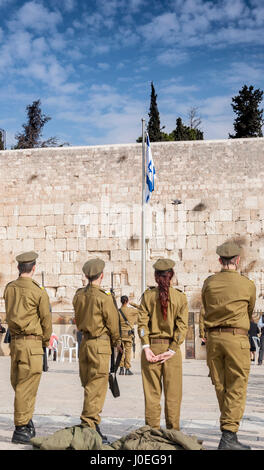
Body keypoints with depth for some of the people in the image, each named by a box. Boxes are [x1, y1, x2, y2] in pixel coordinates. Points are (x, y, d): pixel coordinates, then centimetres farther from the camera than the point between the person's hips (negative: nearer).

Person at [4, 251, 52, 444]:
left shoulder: (9, 288, 5)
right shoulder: (39, 292, -11)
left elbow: (10, 315, 12)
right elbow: (46, 320, -5)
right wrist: (46, 341, 10)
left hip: (14, 341, 6)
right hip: (31, 342, -6)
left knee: (18, 384, 16)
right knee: (27, 386, 0)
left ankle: (26, 420, 27)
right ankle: (21, 428, 4)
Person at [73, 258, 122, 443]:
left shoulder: (78, 295, 6)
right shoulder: (104, 297, -14)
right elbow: (113, 322, -7)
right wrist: (117, 341, 8)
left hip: (84, 342, 7)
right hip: (100, 343, -7)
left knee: (88, 384, 14)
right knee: (97, 386, -3)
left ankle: (91, 423, 21)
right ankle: (89, 425, -4)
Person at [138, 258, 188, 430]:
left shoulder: (148, 295, 0)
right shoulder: (181, 297, 0)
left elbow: (142, 323, -6)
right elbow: (182, 326, -6)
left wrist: (146, 347, -8)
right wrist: (172, 350, -8)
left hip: (151, 347, 1)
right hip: (172, 347, 0)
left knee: (152, 393, 8)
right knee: (173, 394, 8)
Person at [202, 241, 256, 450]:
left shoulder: (209, 283, 5)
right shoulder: (248, 284, -2)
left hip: (213, 337, 4)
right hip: (236, 338, -4)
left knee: (221, 387, 12)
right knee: (236, 388, 0)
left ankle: (230, 433, 23)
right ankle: (228, 437, -5)